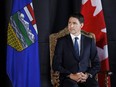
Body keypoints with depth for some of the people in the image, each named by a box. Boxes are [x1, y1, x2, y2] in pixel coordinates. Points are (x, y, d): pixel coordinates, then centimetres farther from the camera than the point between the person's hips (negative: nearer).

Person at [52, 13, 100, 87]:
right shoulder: (61, 41, 6)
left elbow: (96, 64, 12)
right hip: (68, 78, -2)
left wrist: (88, 75, -7)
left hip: (86, 77, 2)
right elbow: (56, 65, 1)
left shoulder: (90, 41, 12)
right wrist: (71, 75, -12)